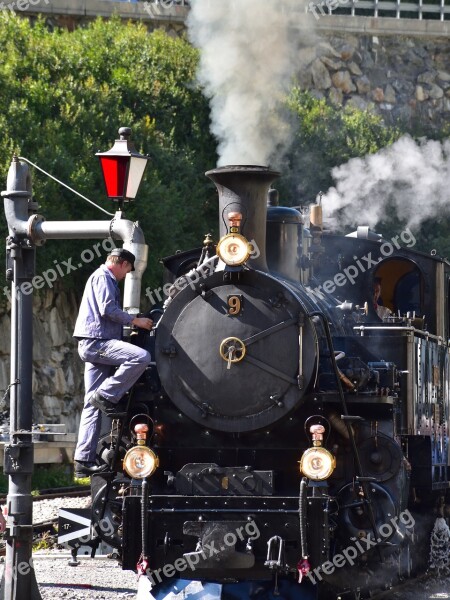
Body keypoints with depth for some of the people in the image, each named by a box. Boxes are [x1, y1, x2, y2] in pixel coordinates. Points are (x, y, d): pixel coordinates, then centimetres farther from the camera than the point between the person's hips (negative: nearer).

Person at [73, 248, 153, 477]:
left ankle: (83, 460, 2)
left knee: (93, 405, 5)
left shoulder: (104, 278, 28)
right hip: (96, 342, -11)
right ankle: (106, 396, -18)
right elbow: (108, 309, -15)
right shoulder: (103, 277, -3)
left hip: (92, 346, 11)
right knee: (141, 357, -27)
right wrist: (135, 320, -8)